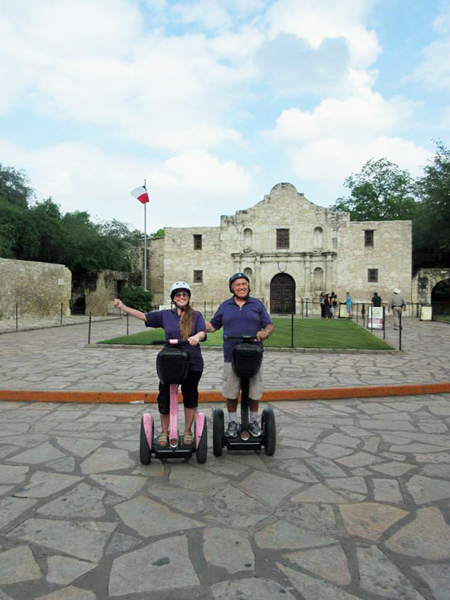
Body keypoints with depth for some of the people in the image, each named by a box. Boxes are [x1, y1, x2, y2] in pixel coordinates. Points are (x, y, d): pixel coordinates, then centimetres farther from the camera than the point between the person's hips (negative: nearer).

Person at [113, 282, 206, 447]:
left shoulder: (196, 315, 3)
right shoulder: (165, 315, 7)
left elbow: (202, 332, -10)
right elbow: (143, 316, 6)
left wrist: (197, 337, -34)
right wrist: (122, 307, -2)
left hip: (192, 363, -1)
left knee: (190, 396, 10)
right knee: (165, 397, 3)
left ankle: (187, 431, 27)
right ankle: (164, 432, 23)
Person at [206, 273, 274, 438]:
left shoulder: (257, 304, 8)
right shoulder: (225, 306, 10)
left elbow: (269, 325, 4)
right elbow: (213, 326, 14)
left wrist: (265, 332, -18)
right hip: (231, 357, 0)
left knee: (254, 391, 8)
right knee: (230, 392, 6)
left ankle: (253, 422, 26)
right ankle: (232, 423, 23)